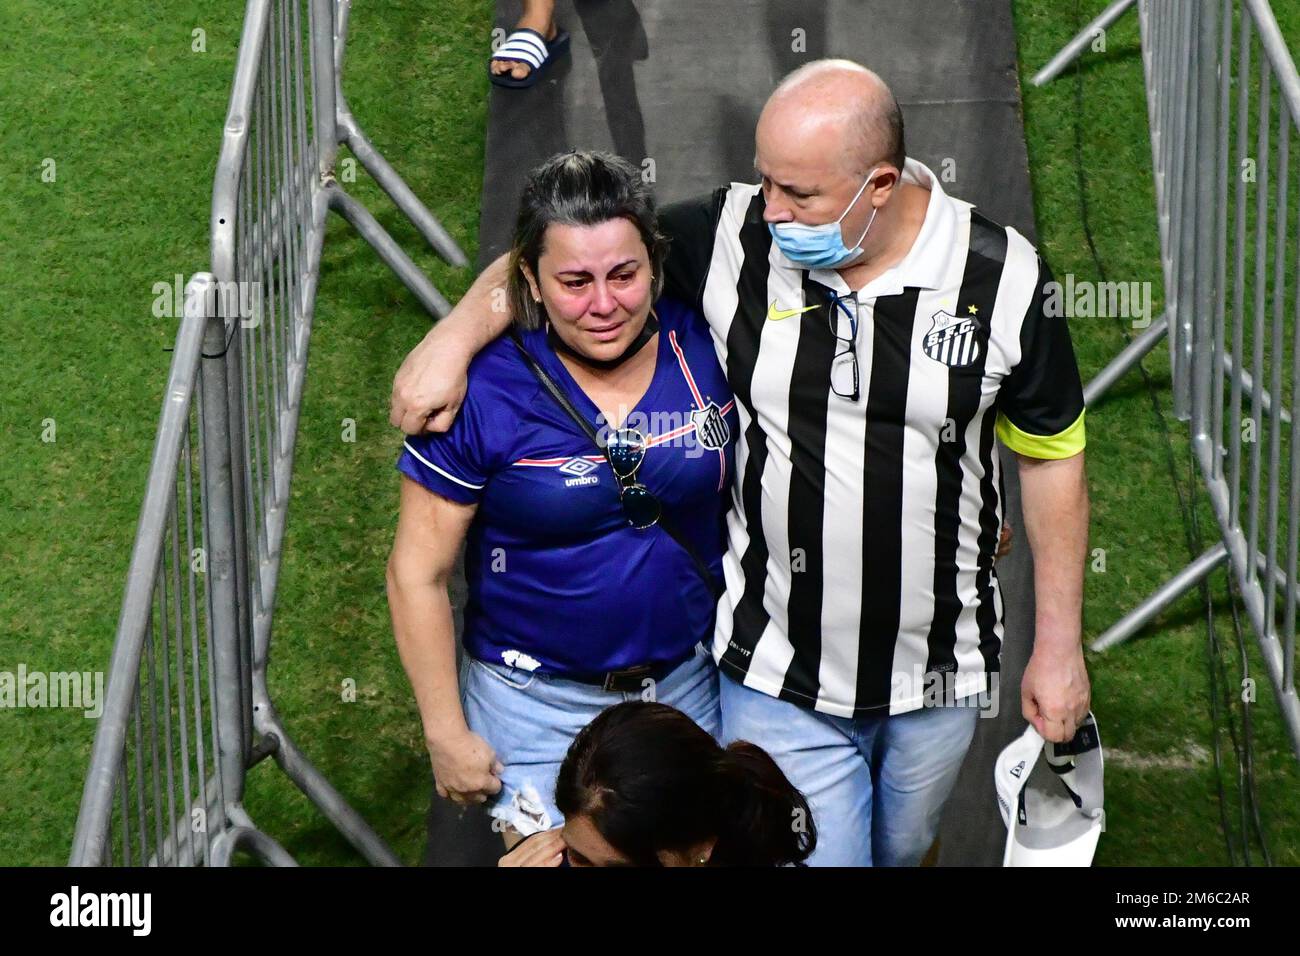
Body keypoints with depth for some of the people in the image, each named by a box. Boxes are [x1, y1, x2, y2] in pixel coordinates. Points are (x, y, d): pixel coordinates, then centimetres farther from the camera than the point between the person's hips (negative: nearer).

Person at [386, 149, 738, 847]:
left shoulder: (703, 346, -9)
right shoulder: (485, 392, -18)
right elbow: (417, 573, -12)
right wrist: (447, 734, -9)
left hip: (690, 685, 3)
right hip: (538, 706, -3)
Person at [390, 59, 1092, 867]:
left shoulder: (1003, 276, -15)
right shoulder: (733, 238, -15)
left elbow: (1053, 458, -4)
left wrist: (1061, 645, -1)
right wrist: (454, 338, -15)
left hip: (940, 673, 1)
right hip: (780, 677, -1)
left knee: (902, 848, 25)